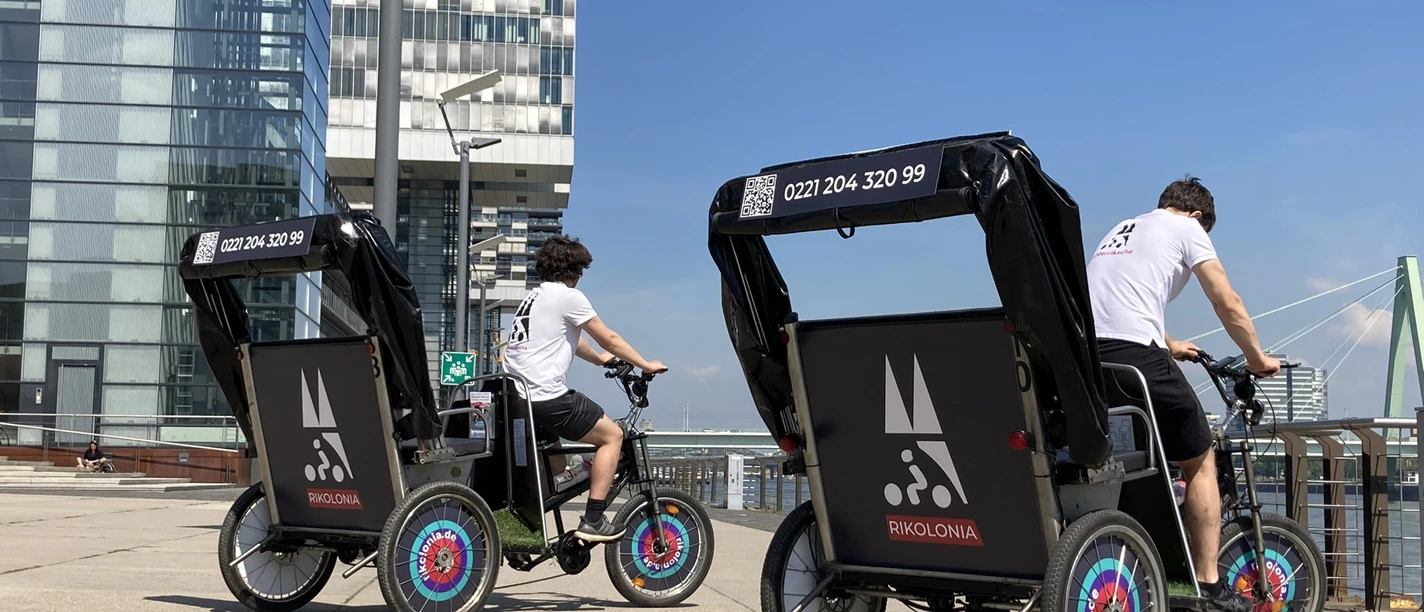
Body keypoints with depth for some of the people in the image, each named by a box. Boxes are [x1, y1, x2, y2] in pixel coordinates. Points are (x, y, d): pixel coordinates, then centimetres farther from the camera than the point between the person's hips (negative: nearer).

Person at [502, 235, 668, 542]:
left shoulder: (534, 296, 21)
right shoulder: (568, 296, -5)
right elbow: (609, 339, 0)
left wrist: (600, 359, 46)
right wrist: (646, 365, 11)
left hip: (515, 396, 9)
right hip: (547, 396, -9)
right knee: (612, 435, 3)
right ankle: (593, 521, -3)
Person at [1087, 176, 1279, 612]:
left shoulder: (1120, 229, 30)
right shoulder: (1186, 228, 9)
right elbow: (1228, 305, 6)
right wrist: (1257, 359, 20)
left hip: (1083, 354, 7)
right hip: (1135, 355, -6)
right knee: (1200, 462, 9)